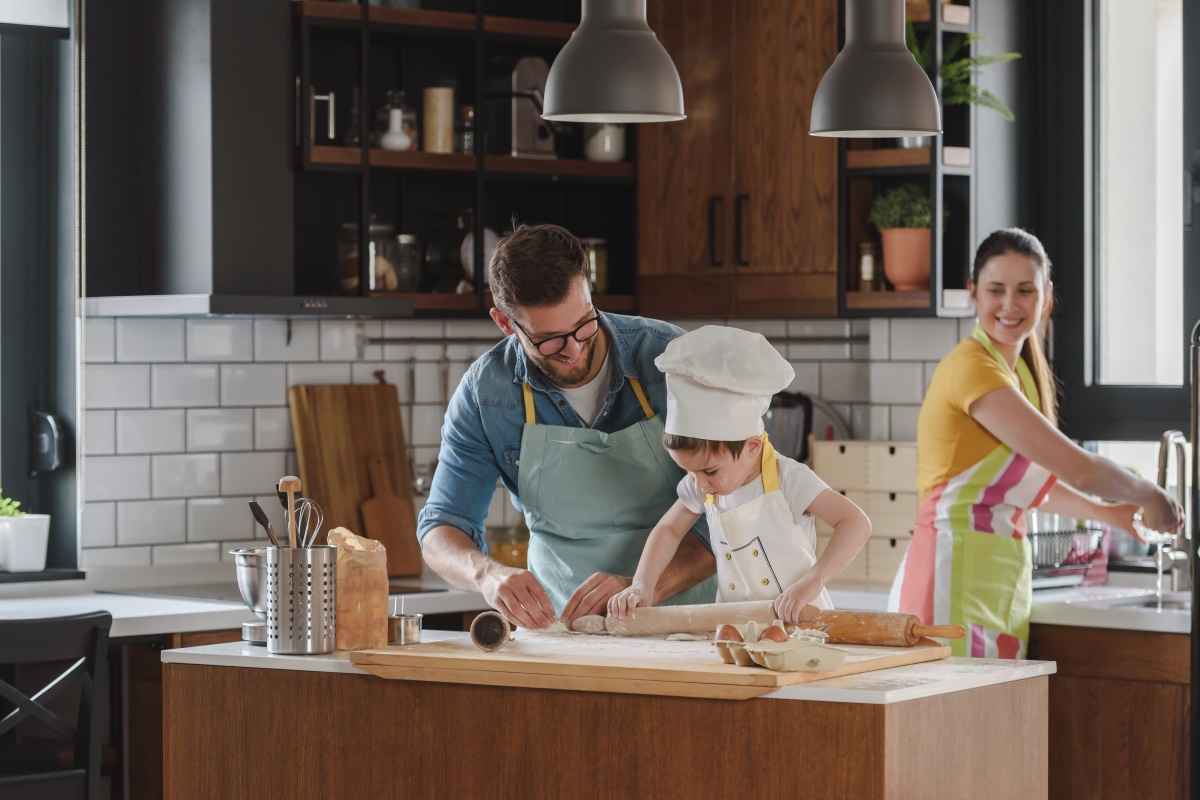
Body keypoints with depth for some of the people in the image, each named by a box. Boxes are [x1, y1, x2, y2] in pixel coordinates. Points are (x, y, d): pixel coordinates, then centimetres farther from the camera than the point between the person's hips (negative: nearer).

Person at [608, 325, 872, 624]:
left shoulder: (787, 479, -13)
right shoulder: (700, 488, 4)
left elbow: (856, 522, -19)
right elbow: (669, 529, 20)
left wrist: (812, 582, -29)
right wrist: (641, 586, 5)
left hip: (797, 622, -4)